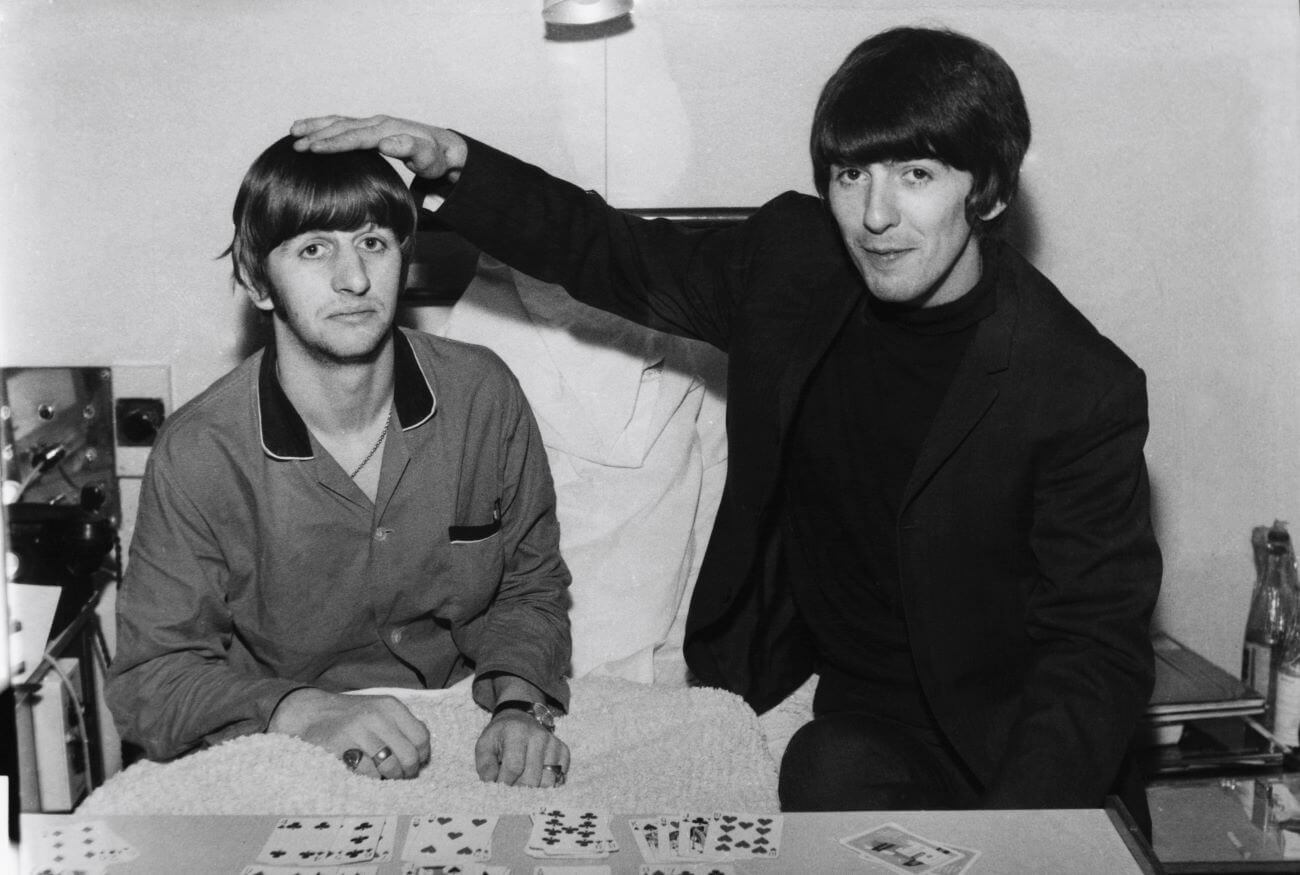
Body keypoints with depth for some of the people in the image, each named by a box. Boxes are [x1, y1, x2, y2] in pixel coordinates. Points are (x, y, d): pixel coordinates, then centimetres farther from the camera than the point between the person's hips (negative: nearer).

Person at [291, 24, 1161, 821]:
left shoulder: (1085, 393, -18)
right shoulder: (793, 257, -5)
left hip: (988, 742, -4)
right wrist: (454, 167, -4)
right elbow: (617, 256, 9)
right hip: (808, 683, 4)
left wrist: (1012, 821, -32)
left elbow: (1098, 649, -16)